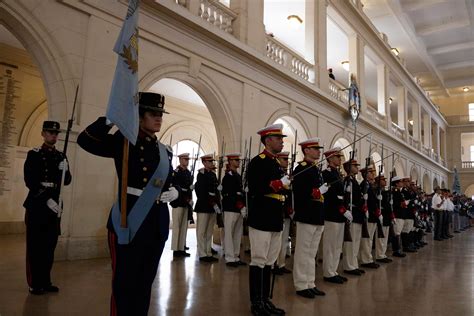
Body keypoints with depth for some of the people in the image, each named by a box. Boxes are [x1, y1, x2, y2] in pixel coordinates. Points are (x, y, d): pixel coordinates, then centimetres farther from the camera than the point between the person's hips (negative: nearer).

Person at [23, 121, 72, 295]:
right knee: (35, 246, 2)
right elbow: (30, 182, -11)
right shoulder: (34, 155, -2)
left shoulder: (61, 156, 11)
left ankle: (45, 281, 19)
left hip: (55, 206, 4)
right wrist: (47, 200, -18)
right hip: (37, 205, -4)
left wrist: (65, 170, -13)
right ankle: (35, 284, 10)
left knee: (50, 245, 9)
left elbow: (67, 182, 8)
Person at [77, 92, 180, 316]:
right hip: (128, 221, -6)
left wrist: (174, 192, -1)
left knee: (145, 282, 16)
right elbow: (86, 140, -15)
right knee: (124, 283, 2)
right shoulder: (125, 141, -3)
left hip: (157, 223, 6)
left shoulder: (165, 151, 12)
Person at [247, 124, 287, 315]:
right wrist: (279, 184, -18)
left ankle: (266, 299, 22)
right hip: (261, 220, -9)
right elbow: (254, 189, -19)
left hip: (275, 221, 9)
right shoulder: (257, 161, -8)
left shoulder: (277, 164, 18)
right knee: (259, 261, -2)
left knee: (270, 262, 12)